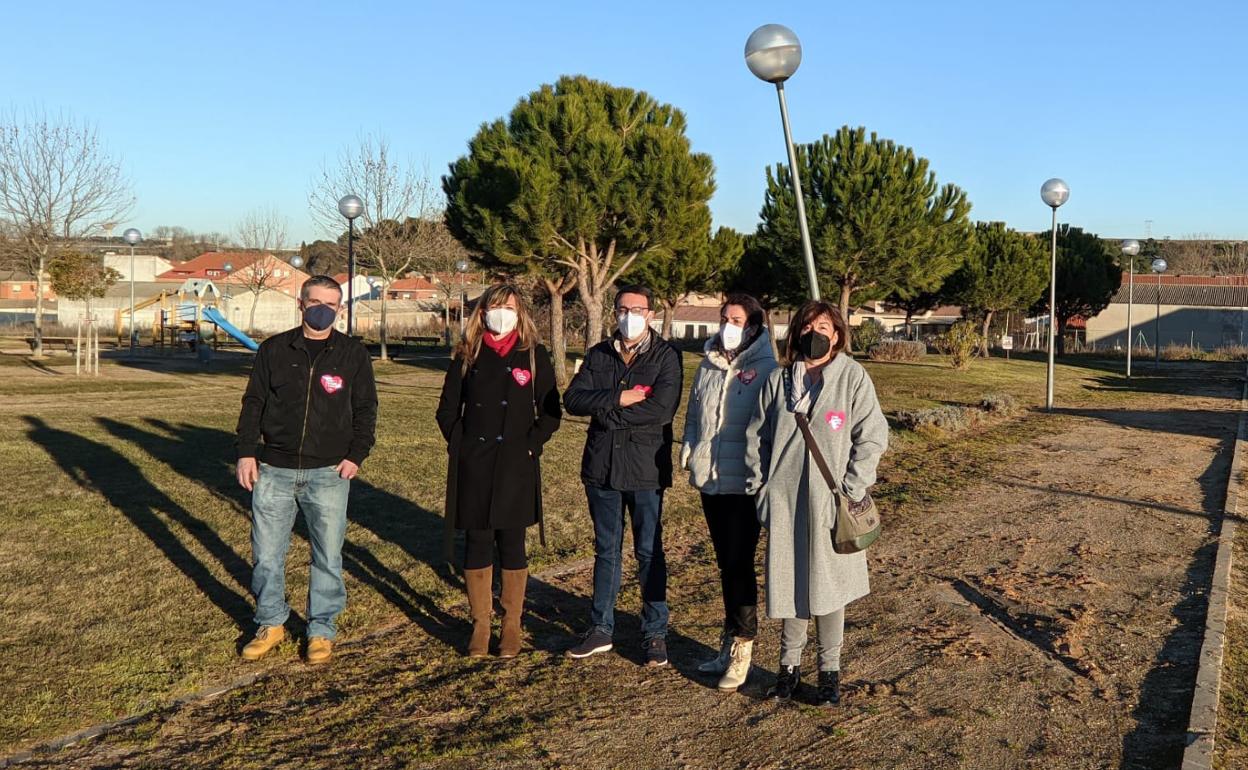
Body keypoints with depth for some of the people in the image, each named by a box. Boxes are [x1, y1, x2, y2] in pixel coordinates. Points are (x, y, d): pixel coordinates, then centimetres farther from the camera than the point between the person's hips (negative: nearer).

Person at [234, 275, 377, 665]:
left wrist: (356, 454, -3)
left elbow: (366, 409, 7)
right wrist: (246, 452, 1)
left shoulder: (353, 354, 4)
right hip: (274, 471, 1)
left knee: (328, 556, 4)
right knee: (266, 554, 7)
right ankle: (271, 623, 25)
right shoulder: (274, 350, 6)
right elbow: (253, 403, 8)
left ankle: (322, 629, 20)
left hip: (329, 473, -1)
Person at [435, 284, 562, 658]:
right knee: (477, 543, 5)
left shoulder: (534, 356, 2)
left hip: (516, 467, -1)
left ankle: (512, 625, 16)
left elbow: (550, 413, 3)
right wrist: (459, 445, 0)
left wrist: (530, 447, -6)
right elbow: (447, 409, 11)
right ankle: (480, 624, 17)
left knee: (511, 544, 4)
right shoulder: (468, 355, 6)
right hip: (473, 468, 1)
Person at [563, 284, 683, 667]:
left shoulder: (666, 356, -5)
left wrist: (607, 411, -13)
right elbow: (573, 399, -5)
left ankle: (655, 633, 17)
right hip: (601, 466, 4)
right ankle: (601, 629, 24)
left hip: (646, 468, -4)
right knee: (606, 551, 14)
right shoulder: (598, 355, 8)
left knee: (649, 553, 6)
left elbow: (661, 409, -19)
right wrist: (619, 398, -18)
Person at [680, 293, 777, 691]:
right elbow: (693, 414, 20)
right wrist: (689, 450, 8)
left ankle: (741, 648, 6)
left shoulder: (766, 369, -8)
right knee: (726, 563, 15)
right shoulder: (709, 365, 11)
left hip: (744, 483, -6)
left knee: (739, 565, -4)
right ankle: (730, 642, 26)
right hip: (710, 479, 6)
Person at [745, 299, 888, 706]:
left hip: (831, 501, -3)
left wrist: (854, 488, -9)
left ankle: (829, 671, 21)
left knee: (828, 585, 6)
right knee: (788, 583, 9)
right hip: (784, 500, 3)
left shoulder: (853, 377, -3)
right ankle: (790, 664, 26)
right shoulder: (779, 379, 7)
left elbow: (871, 436, -4)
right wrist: (759, 486, 5)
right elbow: (757, 437, 12)